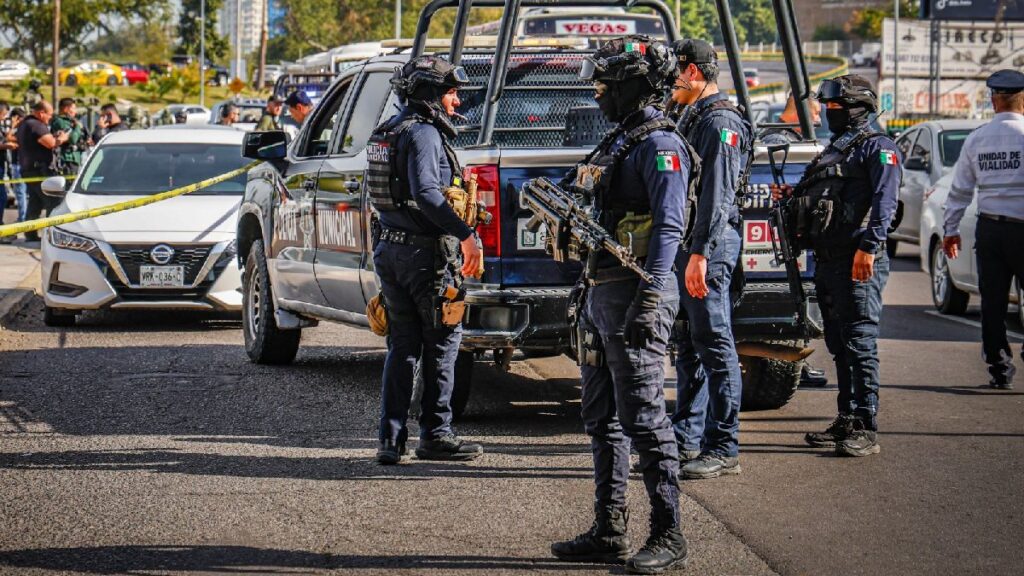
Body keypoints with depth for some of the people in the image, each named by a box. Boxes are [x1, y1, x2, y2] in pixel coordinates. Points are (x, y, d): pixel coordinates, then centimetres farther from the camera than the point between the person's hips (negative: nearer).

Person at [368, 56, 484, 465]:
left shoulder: (389, 131, 16)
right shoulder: (424, 134, -13)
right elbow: (425, 193, -26)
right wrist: (466, 235, -29)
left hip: (389, 248, 9)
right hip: (425, 252, -9)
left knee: (402, 346, 10)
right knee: (443, 341, 2)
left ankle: (391, 439, 6)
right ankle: (435, 435, 5)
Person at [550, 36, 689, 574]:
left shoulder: (659, 145, -11)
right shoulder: (618, 142, 19)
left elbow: (668, 227, -19)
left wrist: (648, 302, -26)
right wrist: (588, 298, 21)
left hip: (635, 293, -10)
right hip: (601, 294, 10)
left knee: (643, 417, -8)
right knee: (602, 418, 12)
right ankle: (609, 532, 17)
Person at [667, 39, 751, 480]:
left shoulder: (720, 122, -13)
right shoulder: (693, 119, 19)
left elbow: (717, 196, -21)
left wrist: (700, 253, -26)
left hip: (710, 245, -11)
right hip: (688, 245, 11)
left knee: (715, 344, -9)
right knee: (689, 344, 14)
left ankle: (724, 449, -7)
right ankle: (686, 440, 21)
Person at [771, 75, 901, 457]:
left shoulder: (877, 148, -4)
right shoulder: (833, 150, 23)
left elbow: (884, 202, -16)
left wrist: (868, 248, -25)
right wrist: (791, 196, 12)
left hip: (858, 263, -9)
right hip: (827, 261, 9)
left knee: (860, 343, -11)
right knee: (838, 344, 12)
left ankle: (866, 429, -11)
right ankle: (847, 422, 19)